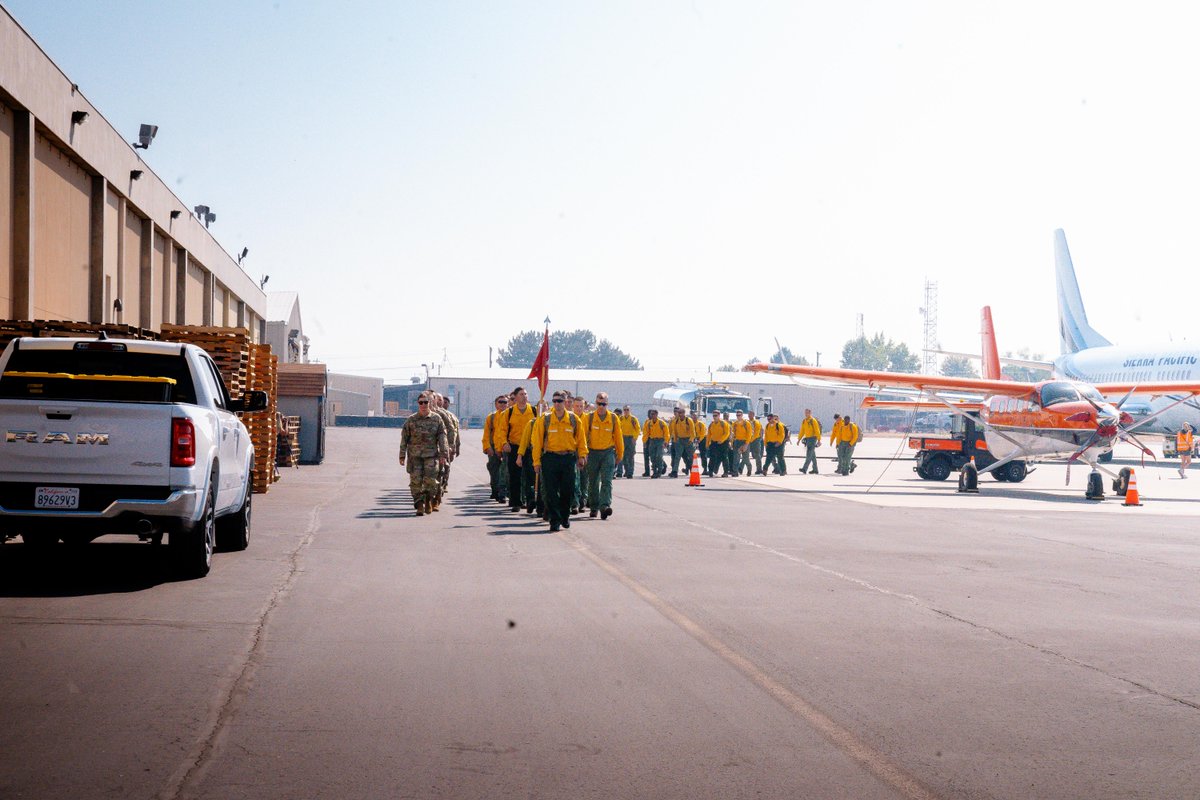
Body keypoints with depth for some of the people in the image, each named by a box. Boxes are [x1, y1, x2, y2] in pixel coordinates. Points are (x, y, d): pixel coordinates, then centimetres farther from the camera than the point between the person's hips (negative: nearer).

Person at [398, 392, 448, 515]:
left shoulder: (437, 419, 5)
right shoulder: (411, 420, 6)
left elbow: (442, 437, 3)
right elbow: (404, 438, 8)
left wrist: (444, 454, -5)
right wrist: (402, 456, 4)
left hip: (431, 455, -1)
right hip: (414, 455, 1)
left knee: (430, 479, -8)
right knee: (416, 480, -4)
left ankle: (428, 500, 16)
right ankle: (419, 506, 2)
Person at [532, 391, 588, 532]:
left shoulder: (574, 419, 4)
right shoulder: (544, 419, 0)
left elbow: (580, 438, 11)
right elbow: (538, 441, 1)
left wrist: (582, 455, 2)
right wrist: (537, 461, -3)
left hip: (569, 458, 1)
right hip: (550, 458, -1)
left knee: (568, 491, 6)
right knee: (551, 493, -3)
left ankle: (565, 517, 26)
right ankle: (555, 522, 2)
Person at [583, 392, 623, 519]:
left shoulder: (614, 418, 2)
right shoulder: (588, 417, -1)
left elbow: (618, 437, 9)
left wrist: (619, 454, 12)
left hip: (608, 452, -1)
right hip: (593, 452, 1)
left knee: (606, 481, -13)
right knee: (593, 483, 9)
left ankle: (605, 506, -22)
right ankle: (594, 508, 22)